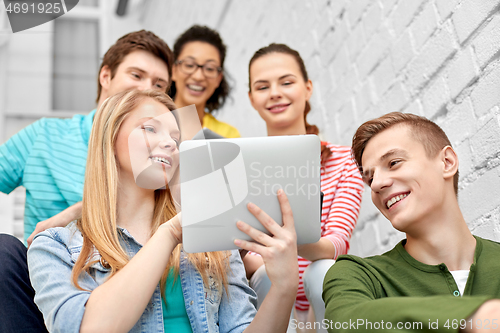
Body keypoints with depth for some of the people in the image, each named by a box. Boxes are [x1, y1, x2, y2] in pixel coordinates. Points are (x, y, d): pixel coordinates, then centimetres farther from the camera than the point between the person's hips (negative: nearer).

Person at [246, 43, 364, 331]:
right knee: (269, 274, -31)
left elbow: (339, 240, -13)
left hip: (326, 299, 0)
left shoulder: (344, 159, 2)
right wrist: (255, 263, -28)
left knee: (324, 272, -31)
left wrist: (303, 245, -37)